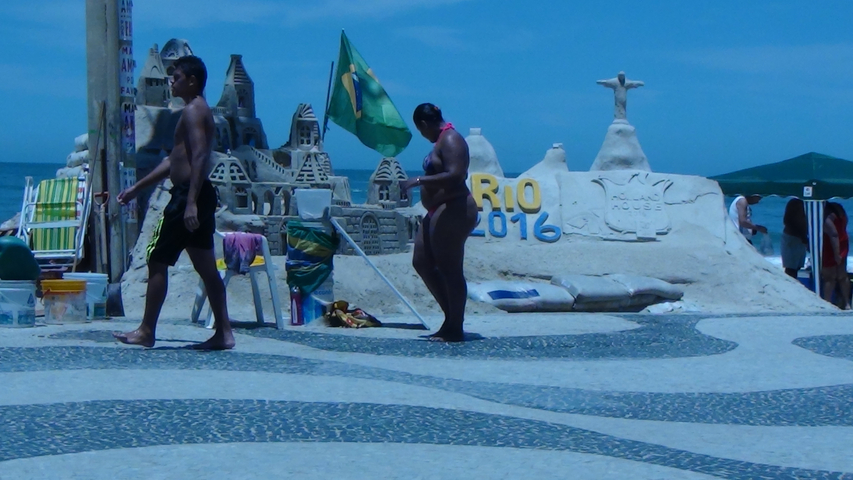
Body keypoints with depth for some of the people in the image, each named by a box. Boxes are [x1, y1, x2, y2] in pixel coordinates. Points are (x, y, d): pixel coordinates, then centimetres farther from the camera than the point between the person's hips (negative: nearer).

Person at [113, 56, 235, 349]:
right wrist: (137, 188, 28)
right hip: (200, 196, 10)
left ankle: (146, 332, 3)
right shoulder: (198, 110, 21)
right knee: (206, 267, 8)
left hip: (188, 195, -10)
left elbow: (199, 157, -23)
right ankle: (224, 333, 8)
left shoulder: (193, 110, -10)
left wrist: (190, 202, -31)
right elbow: (174, 160, 26)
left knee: (157, 261, -2)